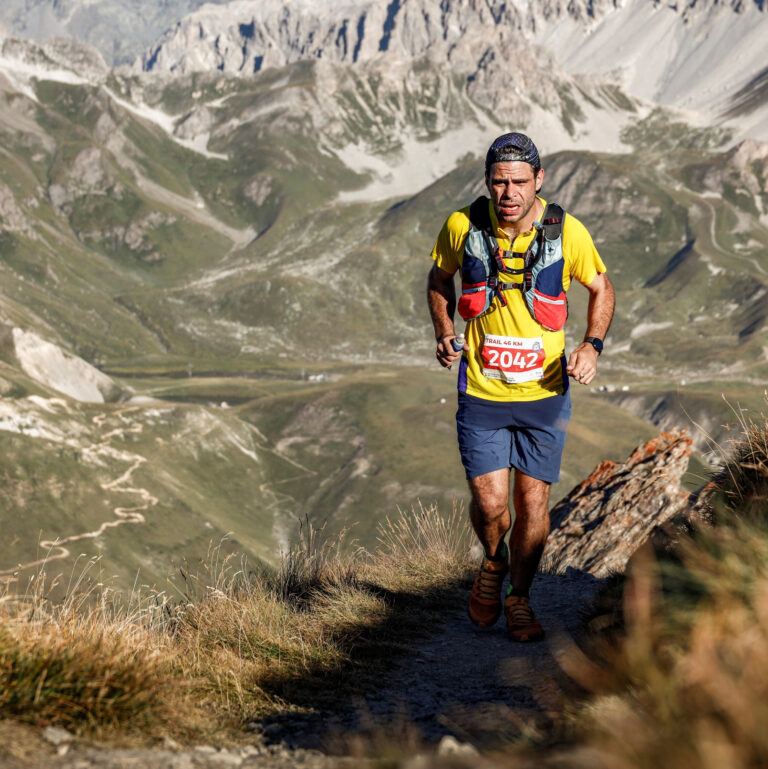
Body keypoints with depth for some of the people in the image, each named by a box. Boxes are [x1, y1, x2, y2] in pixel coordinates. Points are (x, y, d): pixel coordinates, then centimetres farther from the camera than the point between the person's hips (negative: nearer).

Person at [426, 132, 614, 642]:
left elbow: (601, 288, 6)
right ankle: (493, 563, 28)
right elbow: (439, 279, 11)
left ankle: (520, 598, 24)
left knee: (533, 500, 2)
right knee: (490, 503, -6)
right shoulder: (463, 226, -9)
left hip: (544, 391, 0)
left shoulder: (567, 232, -11)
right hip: (481, 393, 0)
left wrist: (592, 346, -10)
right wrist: (444, 334, -5)